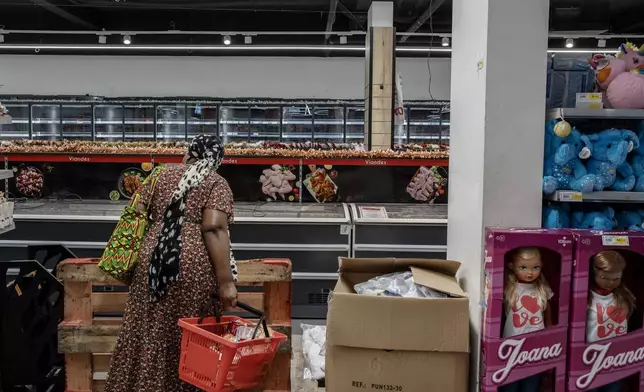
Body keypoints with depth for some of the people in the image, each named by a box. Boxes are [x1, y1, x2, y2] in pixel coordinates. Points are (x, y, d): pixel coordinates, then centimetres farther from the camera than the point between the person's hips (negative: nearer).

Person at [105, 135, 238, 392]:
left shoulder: (162, 175, 15)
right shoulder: (216, 183, 0)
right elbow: (214, 229, -13)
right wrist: (226, 282, -15)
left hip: (153, 259, 4)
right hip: (194, 266, -4)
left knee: (149, 333, 12)